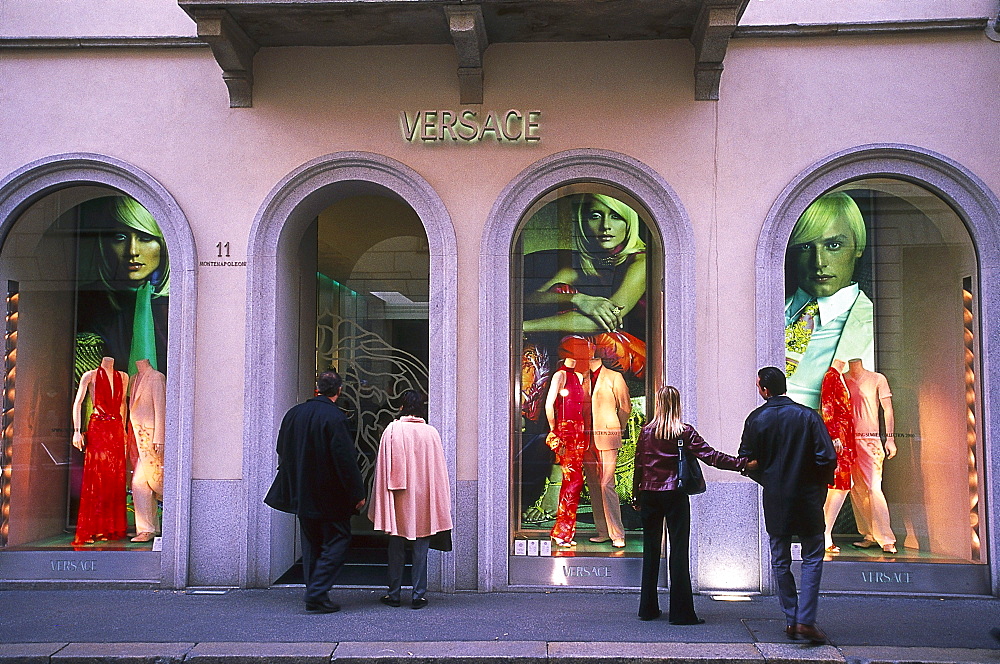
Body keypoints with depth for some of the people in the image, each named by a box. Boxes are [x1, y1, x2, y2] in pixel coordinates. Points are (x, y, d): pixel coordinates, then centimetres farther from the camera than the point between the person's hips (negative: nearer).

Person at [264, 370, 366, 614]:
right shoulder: (334, 417, -17)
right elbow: (346, 459, -18)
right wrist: (357, 493, -10)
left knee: (311, 545, 15)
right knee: (336, 542, 4)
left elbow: (282, 451, 14)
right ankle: (317, 595, -3)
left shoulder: (293, 414, 4)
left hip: (302, 495, 7)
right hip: (330, 497, -6)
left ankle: (314, 595, 18)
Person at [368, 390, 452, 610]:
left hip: (398, 500, 0)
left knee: (396, 546, 9)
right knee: (421, 547, 6)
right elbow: (438, 470, 1)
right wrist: (439, 503, 9)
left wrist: (383, 499, 4)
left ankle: (394, 594, 15)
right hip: (423, 497, 0)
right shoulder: (431, 433, -3)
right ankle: (419, 595, 8)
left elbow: (383, 468, -4)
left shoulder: (391, 431, -6)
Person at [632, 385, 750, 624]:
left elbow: (639, 466, 5)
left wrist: (637, 497, 13)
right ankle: (680, 611, 1)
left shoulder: (647, 431, 3)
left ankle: (648, 608, 17)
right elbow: (710, 455, -11)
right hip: (675, 495, -3)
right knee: (678, 551, 0)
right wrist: (741, 464, -10)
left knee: (651, 550, 11)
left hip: (649, 494, 3)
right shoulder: (685, 432, -4)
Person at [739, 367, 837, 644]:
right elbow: (827, 457, -10)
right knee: (812, 558, 7)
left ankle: (791, 620, 16)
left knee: (780, 561, 13)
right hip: (807, 498, -1)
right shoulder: (808, 416, -8)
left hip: (774, 501, 2)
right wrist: (820, 485, 6)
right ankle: (806, 619, -3)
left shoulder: (756, 419, -3)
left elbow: (747, 461, 1)